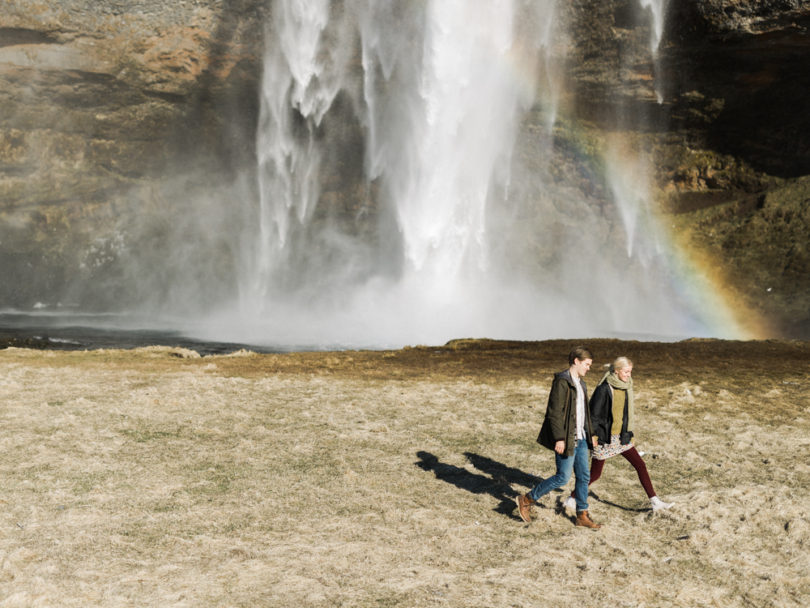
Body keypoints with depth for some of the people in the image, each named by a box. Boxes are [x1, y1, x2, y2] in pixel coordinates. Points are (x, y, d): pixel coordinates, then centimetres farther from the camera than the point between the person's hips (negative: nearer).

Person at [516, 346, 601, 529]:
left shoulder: (580, 383, 13)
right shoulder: (561, 381, -16)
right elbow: (554, 412, -20)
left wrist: (590, 434, 23)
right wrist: (559, 438, -23)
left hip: (580, 438, 9)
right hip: (566, 439, -9)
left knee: (584, 476, 10)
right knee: (563, 477, -4)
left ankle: (582, 515, 19)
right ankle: (526, 500, 10)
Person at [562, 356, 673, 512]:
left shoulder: (626, 388, 6)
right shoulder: (604, 389, -17)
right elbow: (593, 414, -14)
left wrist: (628, 434, 18)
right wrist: (594, 436, -15)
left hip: (622, 438, 7)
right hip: (605, 439, -7)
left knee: (640, 465, 3)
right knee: (595, 474, 1)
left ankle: (654, 501, 10)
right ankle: (572, 499, 18)